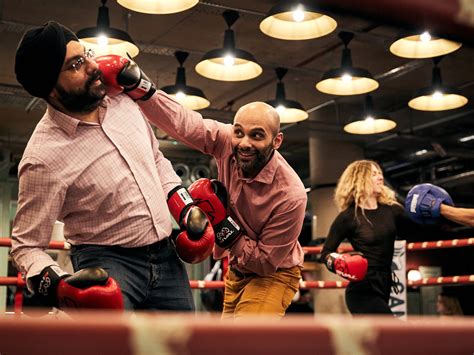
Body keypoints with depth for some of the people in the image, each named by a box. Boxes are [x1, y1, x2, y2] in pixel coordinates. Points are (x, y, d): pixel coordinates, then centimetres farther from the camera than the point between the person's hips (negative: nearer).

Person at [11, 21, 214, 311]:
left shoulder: (123, 102, 1)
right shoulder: (43, 157, -20)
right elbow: (27, 245, -13)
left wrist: (186, 207, 7)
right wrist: (57, 285, -32)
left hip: (166, 255, 6)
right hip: (107, 262, -6)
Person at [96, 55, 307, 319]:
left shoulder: (291, 195, -31)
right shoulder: (227, 142, -20)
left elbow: (265, 262, -24)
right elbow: (179, 120, -22)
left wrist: (222, 222, -28)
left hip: (273, 274, -6)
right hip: (237, 270, 6)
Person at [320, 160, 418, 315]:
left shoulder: (391, 210, 6)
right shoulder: (348, 217, -9)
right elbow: (325, 252, -3)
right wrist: (338, 263, -21)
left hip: (382, 289, 7)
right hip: (363, 292, -7)